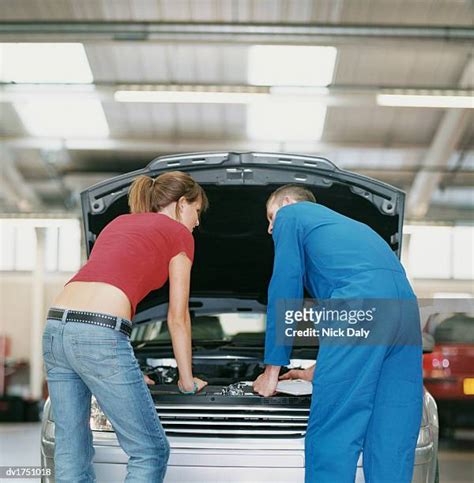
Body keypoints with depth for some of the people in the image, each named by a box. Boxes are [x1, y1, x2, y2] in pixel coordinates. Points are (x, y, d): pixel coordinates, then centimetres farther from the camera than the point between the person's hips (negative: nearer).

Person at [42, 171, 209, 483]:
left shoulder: (118, 223, 31)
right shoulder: (179, 234, 11)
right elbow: (178, 318, 13)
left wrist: (126, 375, 42)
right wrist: (187, 380, 25)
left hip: (55, 328, 8)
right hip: (98, 337, -8)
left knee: (71, 456, 13)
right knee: (150, 452, 4)